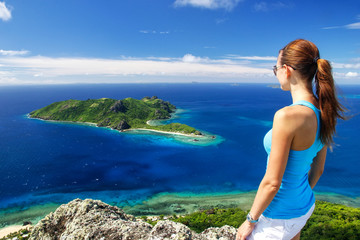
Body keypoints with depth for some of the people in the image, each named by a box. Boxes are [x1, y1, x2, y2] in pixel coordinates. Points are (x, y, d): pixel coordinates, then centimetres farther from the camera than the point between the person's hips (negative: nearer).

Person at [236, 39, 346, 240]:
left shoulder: (288, 116, -31)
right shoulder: (322, 113, -4)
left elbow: (272, 182, -26)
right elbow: (318, 169, 7)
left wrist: (251, 221, -12)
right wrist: (301, 200, 21)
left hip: (280, 216, -8)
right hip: (305, 208, 8)